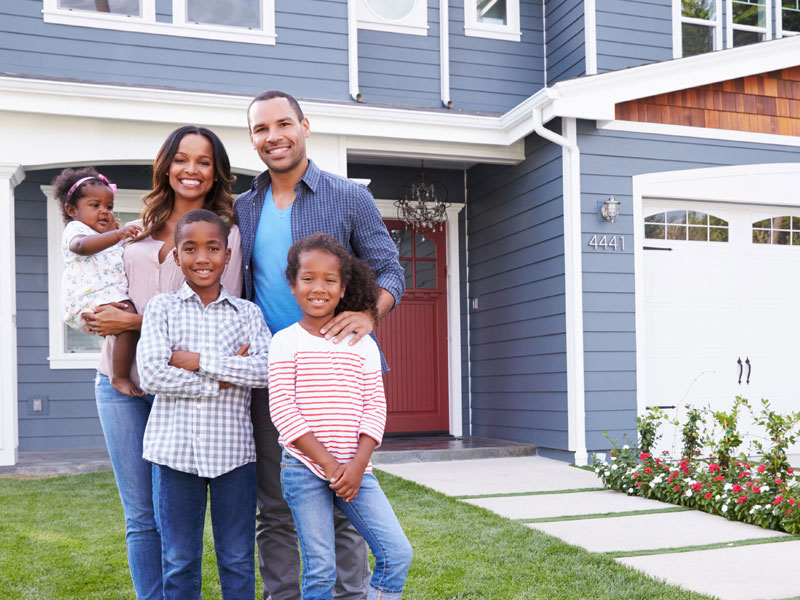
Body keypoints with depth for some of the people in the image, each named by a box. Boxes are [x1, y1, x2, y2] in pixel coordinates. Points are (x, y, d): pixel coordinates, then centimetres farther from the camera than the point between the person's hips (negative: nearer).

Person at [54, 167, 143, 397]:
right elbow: (82, 245, -26)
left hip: (113, 297, 10)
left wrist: (114, 232, 34)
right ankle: (120, 377, -28)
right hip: (91, 300, -10)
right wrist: (117, 235, -40)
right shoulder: (75, 229, 1)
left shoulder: (106, 237, 31)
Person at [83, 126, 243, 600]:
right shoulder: (143, 228, 14)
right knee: (141, 515, 9)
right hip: (121, 380, 4)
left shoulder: (224, 229, 0)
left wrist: (136, 322, -12)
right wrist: (104, 315, 3)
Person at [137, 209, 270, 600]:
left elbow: (266, 369, -11)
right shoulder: (161, 308, 2)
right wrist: (225, 378, -13)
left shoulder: (247, 313, 5)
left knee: (238, 559, 10)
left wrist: (198, 360, -14)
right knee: (179, 560, 11)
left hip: (233, 447, 1)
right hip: (176, 447, 0)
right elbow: (151, 375, -10)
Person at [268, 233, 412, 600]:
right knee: (320, 570, 0)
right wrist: (327, 463, -13)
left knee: (397, 554, -5)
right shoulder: (286, 342, -1)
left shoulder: (362, 344, 8)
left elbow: (375, 407, 3)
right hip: (304, 469, -3)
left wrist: (357, 465, -10)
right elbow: (282, 410, -8)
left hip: (354, 469, 3)